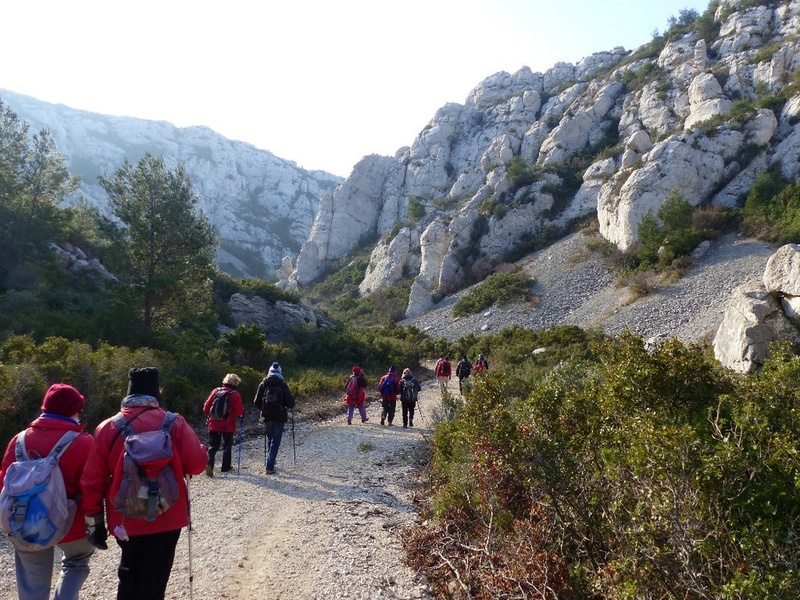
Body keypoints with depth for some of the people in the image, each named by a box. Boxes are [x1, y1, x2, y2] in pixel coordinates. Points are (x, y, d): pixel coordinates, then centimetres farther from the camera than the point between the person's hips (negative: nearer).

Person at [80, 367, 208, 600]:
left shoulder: (108, 428, -5)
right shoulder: (174, 423, -11)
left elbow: (92, 481, -2)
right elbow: (197, 464, -11)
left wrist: (95, 523, 8)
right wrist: (202, 451, 12)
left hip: (125, 520, 3)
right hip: (166, 518, -2)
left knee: (129, 575, 25)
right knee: (153, 581, 11)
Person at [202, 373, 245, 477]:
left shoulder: (216, 391, 1)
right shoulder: (235, 394, -10)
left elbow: (206, 407, 2)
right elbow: (240, 411, -13)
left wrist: (210, 415, 20)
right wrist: (241, 415, 10)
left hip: (214, 424, 2)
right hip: (228, 426, -2)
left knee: (213, 446, 7)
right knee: (227, 446, 13)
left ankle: (209, 464, -13)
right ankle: (225, 467, 19)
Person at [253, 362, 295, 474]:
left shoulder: (263, 384, -1)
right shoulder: (282, 385, -9)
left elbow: (256, 402, 0)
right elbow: (291, 403, -10)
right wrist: (285, 406, 12)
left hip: (267, 417, 3)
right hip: (280, 418, -3)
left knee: (269, 439, 22)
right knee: (275, 442, 2)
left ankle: (271, 462, 30)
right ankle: (270, 467, -4)